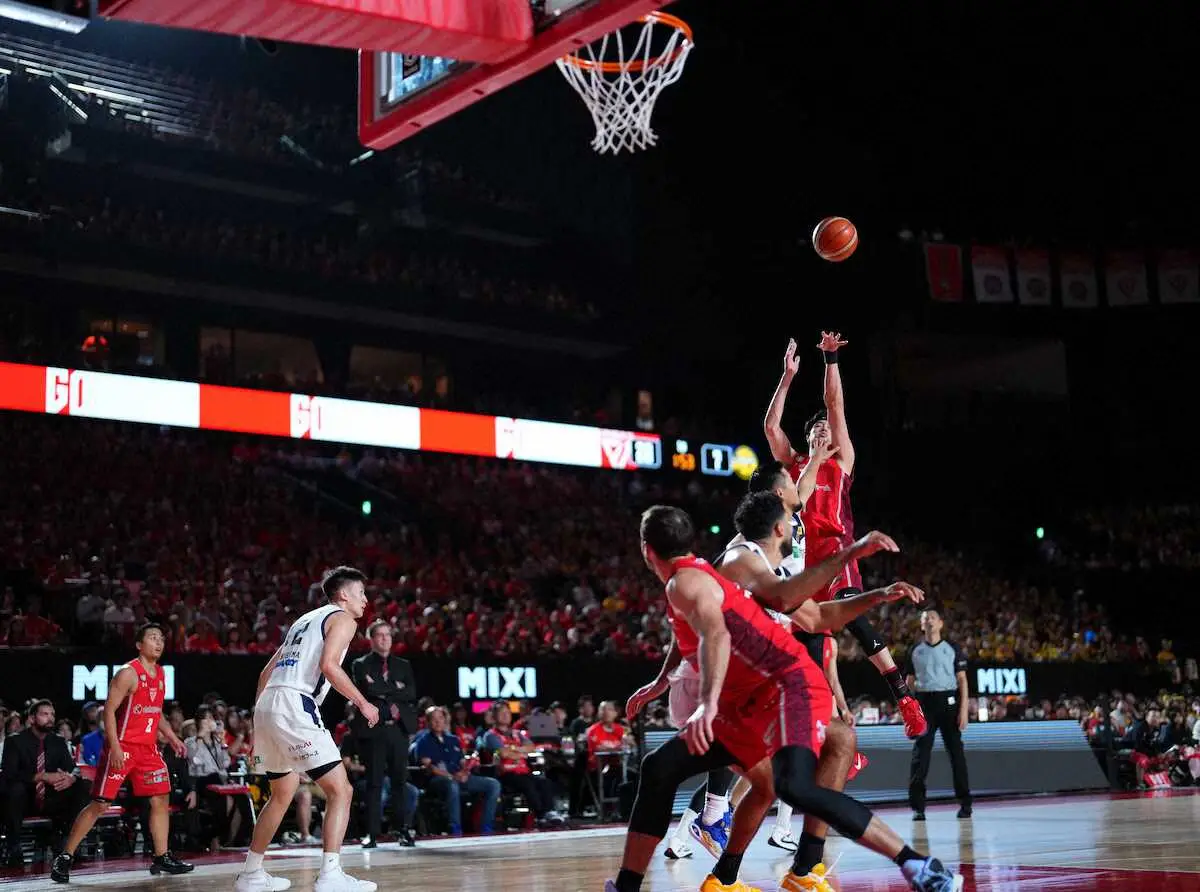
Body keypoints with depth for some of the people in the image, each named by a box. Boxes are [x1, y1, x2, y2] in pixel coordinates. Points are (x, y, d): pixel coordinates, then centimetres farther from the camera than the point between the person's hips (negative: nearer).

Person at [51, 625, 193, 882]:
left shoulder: (160, 674, 11)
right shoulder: (128, 673, -13)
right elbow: (109, 710, -16)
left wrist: (171, 737, 14)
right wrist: (114, 747, -23)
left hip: (148, 748, 7)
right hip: (122, 747, -7)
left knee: (161, 800, 3)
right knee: (100, 804, -5)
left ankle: (162, 858, 9)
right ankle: (64, 858, 4)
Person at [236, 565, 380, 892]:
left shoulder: (306, 619, 28)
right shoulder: (342, 618, 3)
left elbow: (266, 672, 28)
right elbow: (328, 665, -14)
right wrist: (363, 703, -5)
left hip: (266, 704, 9)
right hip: (294, 705, -9)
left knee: (283, 793, 24)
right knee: (340, 790, -7)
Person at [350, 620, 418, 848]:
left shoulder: (403, 665, 16)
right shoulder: (361, 665, 6)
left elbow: (411, 693, 1)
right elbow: (369, 690, -12)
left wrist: (383, 690, -6)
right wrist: (395, 688, -5)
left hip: (399, 728, 3)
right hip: (373, 729, -3)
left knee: (400, 780, 3)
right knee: (374, 782, -2)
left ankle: (401, 828, 12)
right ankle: (372, 833, 1)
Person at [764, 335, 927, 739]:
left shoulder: (841, 459, 16)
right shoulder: (793, 463, 24)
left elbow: (835, 405, 9)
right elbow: (771, 425, 13)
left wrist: (830, 359, 6)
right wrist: (789, 375, 11)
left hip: (834, 548, -4)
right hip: (801, 551, 4)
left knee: (852, 616, -25)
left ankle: (905, 697, -25)